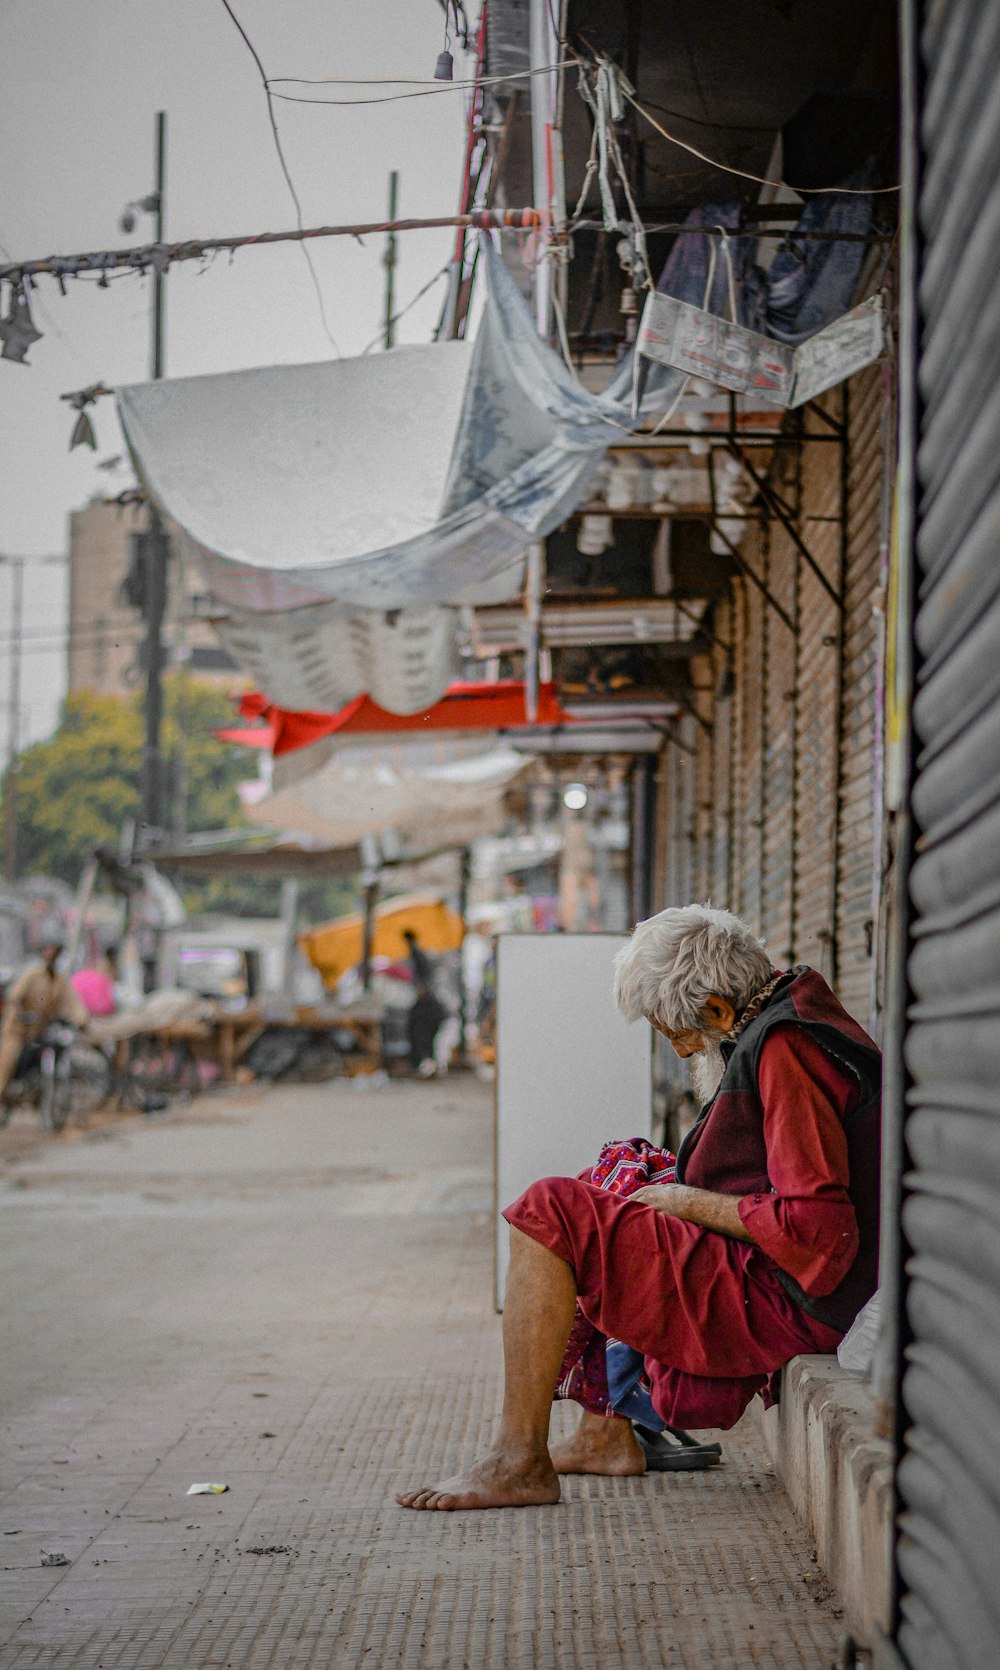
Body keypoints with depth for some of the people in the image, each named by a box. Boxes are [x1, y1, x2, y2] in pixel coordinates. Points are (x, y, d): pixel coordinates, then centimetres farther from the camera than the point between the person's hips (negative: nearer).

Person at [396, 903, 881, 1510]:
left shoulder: (784, 1050, -18)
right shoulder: (797, 1020, 14)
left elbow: (813, 1226, -24)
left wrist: (688, 1203, -12)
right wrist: (684, 1192, 12)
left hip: (777, 1300, -11)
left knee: (549, 1212, -14)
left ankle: (518, 1465, -12)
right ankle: (607, 1433, 20)